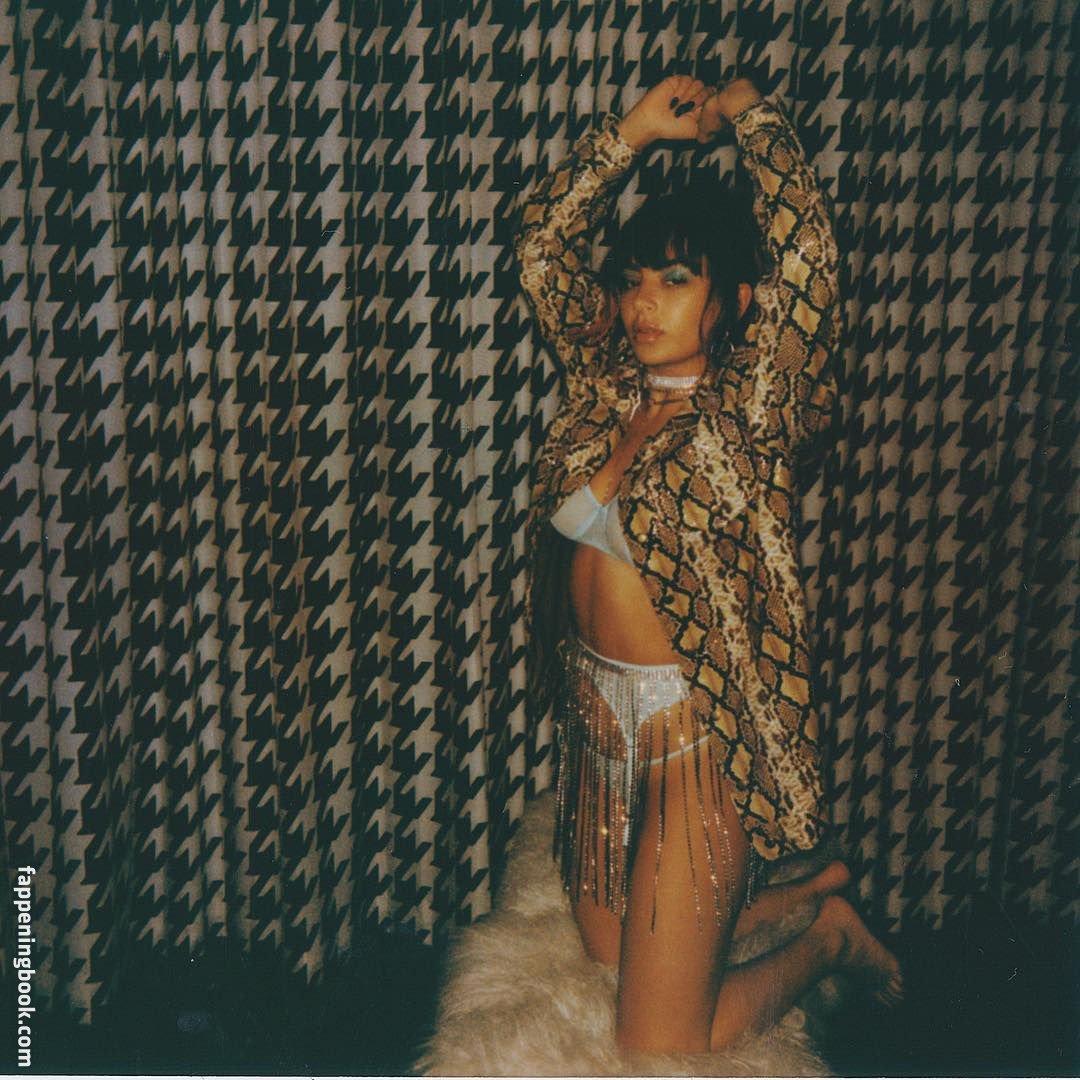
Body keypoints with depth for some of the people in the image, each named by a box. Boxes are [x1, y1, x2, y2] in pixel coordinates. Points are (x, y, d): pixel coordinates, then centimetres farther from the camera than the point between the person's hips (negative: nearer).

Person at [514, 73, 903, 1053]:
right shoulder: (604, 385, 5)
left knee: (658, 1044, -1)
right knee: (609, 959, 22)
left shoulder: (750, 410, -11)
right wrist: (635, 131, 4)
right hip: (601, 726, 7)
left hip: (699, 742, -7)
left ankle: (832, 935, 25)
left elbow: (803, 246, -23)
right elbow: (543, 243, 11)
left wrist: (745, 114, -8)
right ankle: (817, 887, 39)